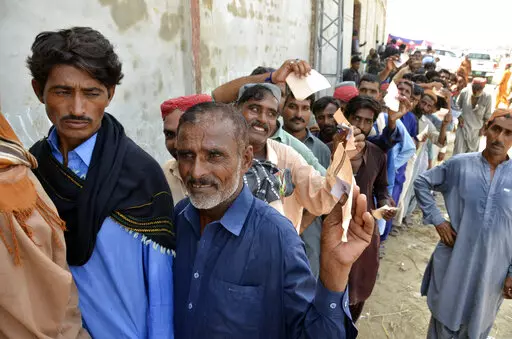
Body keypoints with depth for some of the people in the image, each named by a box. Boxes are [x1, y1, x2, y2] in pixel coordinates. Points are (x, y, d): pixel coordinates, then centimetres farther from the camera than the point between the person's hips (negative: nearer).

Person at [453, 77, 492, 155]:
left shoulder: (487, 98, -16)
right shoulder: (464, 92, -15)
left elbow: (487, 116, -3)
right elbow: (458, 106, 4)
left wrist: (483, 128, 0)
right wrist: (459, 117, -5)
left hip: (476, 130, 1)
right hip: (463, 127, 0)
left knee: (472, 152, 15)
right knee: (459, 152, -1)